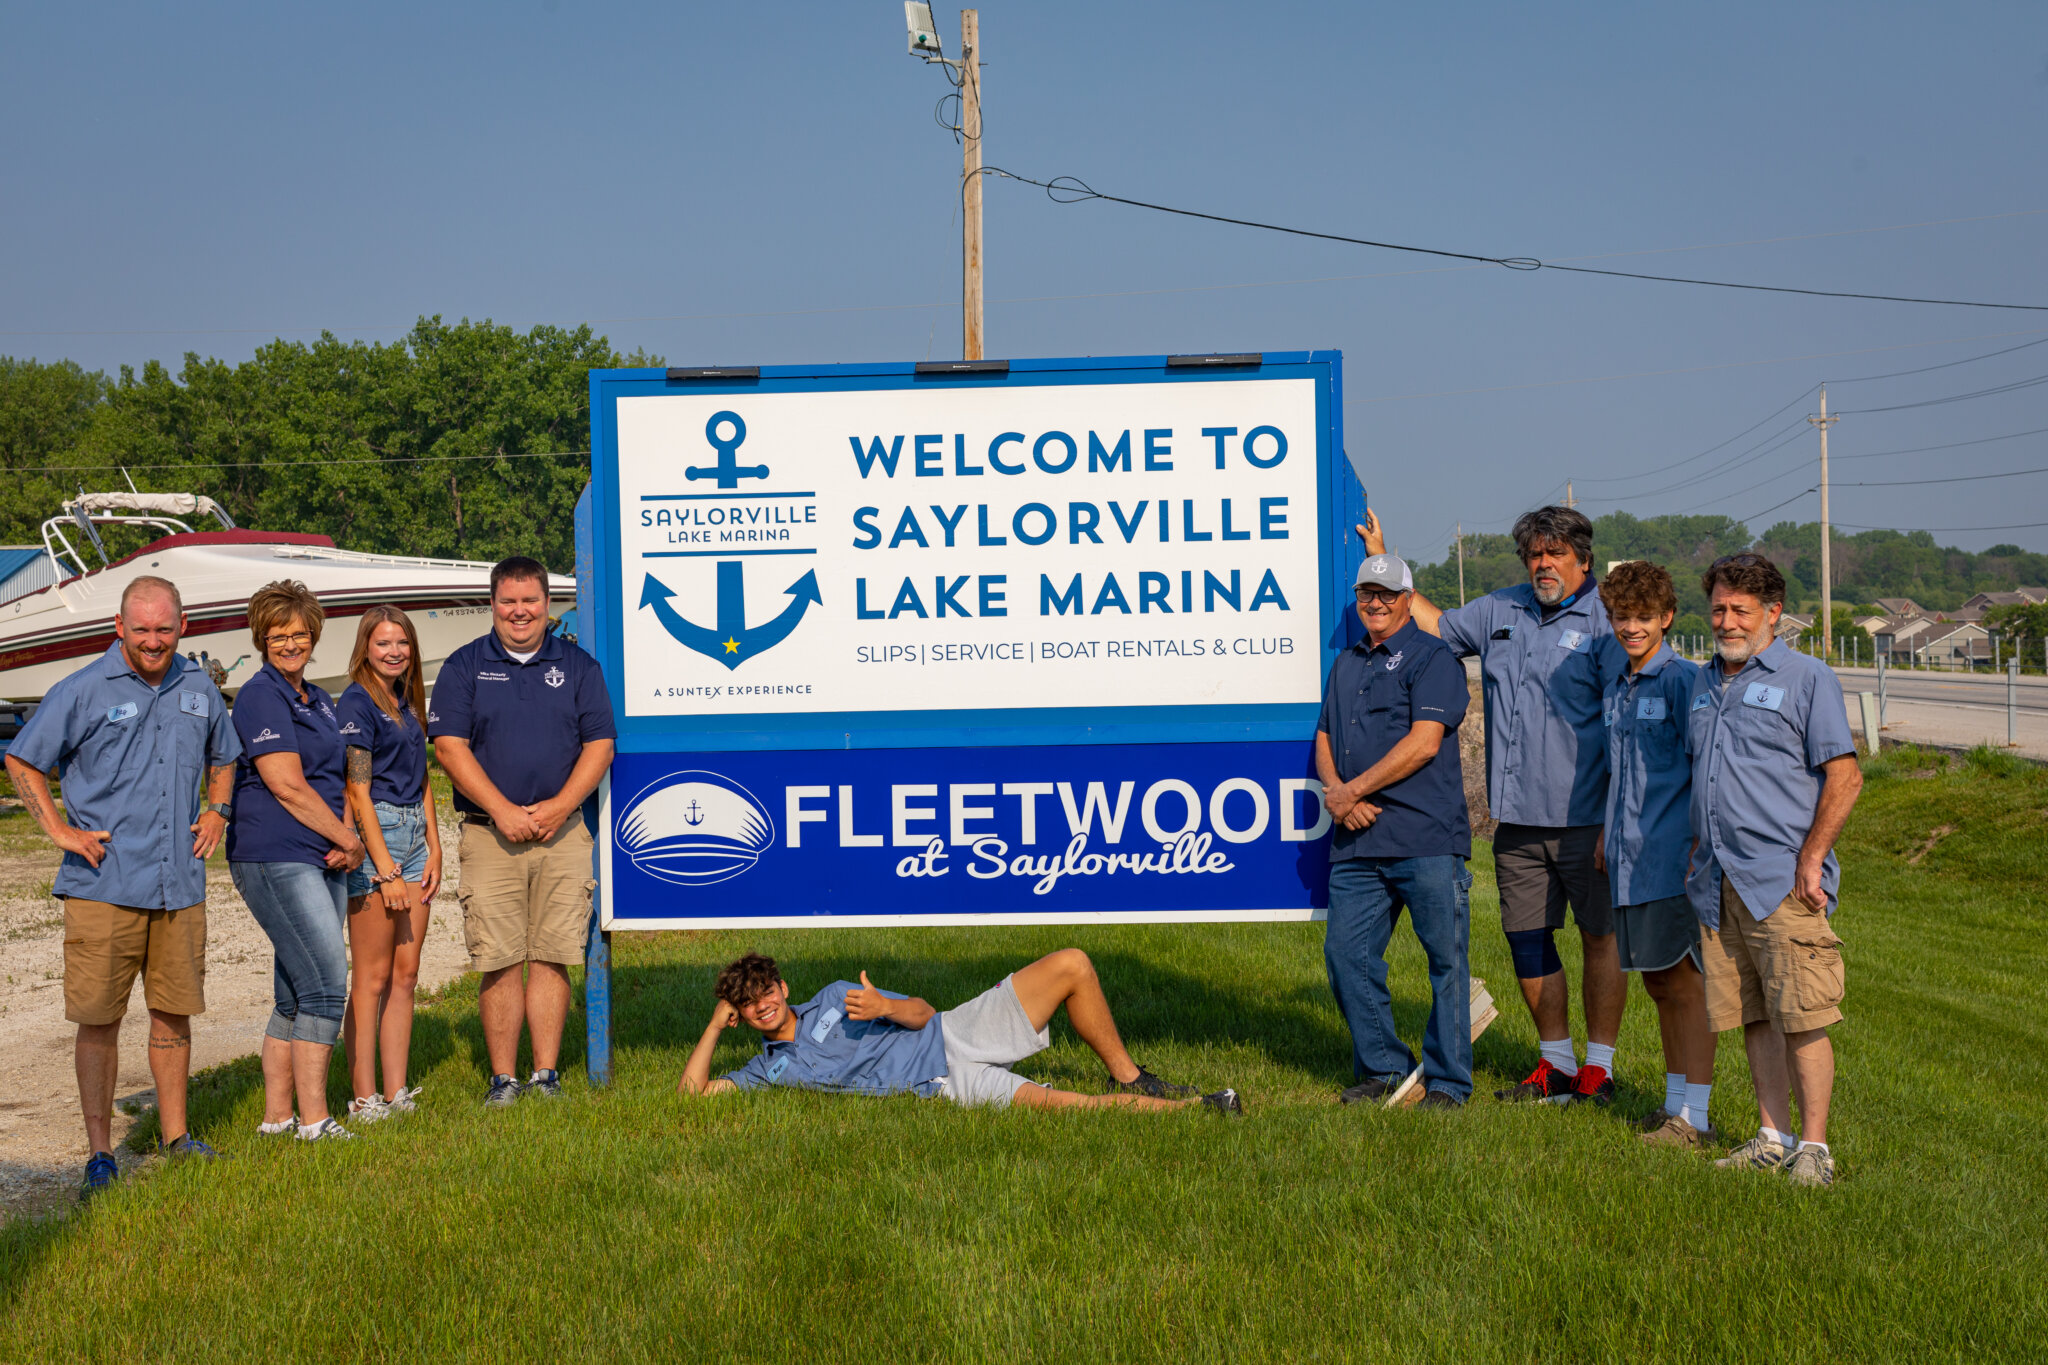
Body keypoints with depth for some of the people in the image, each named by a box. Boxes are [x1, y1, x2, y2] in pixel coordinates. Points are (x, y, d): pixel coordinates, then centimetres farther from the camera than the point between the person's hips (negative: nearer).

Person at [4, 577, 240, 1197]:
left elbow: (223, 758, 27)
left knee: (174, 1013, 10)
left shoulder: (199, 688, 11)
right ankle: (100, 1155, 7)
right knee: (98, 1019, -1)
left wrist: (215, 810, 11)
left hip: (180, 883, 4)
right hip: (102, 884, -4)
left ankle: (175, 1136, 22)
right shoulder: (82, 691, -3)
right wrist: (59, 829, -5)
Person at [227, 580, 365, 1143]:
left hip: (322, 861, 9)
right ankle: (313, 1119, -9)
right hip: (276, 858, -9)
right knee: (326, 983, -13)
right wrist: (349, 839, -7)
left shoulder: (320, 701, 19)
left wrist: (346, 841, 2)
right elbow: (287, 786, -13)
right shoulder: (260, 696, -7)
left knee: (296, 995, 10)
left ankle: (277, 1116, 16)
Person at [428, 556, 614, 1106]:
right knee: (499, 960, -3)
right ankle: (503, 1077, 5)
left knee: (553, 956, 0)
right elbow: (450, 746, -1)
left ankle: (546, 1074, 7)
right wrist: (503, 810, -11)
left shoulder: (577, 665, 11)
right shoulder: (464, 666, 7)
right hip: (489, 833, -1)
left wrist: (560, 806, -8)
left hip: (563, 832, 1)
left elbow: (600, 744, 6)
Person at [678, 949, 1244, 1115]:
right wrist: (716, 1025, -1)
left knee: (1070, 965, -12)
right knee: (1059, 1105, -31)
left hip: (954, 1032, 5)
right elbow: (691, 1091, -3)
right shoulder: (769, 1067, 7)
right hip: (945, 1086, -5)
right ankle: (1176, 1108, -19)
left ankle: (1128, 1078, 1)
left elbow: (922, 1011, 11)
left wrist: (885, 1007, -12)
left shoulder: (837, 995, 15)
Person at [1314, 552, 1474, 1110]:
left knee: (1445, 958, -1)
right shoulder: (1346, 665, 21)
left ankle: (1447, 1080, 9)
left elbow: (1423, 743, -12)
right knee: (1345, 952, 5)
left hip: (1427, 839, -6)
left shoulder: (1432, 658, -2)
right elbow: (1324, 741, 20)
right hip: (1358, 840, 7)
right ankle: (1381, 1068, 19)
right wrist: (1338, 795, -1)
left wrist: (1354, 789, -10)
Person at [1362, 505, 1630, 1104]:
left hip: (1585, 818, -6)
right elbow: (1434, 623, 30)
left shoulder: (1606, 619, -5)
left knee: (1599, 937, 3)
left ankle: (1598, 1067, 14)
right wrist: (1382, 560, 25)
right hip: (1518, 819, 6)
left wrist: (1616, 817, -15)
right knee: (1527, 941, 10)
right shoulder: (1500, 611, 13)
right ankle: (1556, 1064, 23)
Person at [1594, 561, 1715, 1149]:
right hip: (1630, 858, 8)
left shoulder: (1683, 680, -8)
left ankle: (1695, 1117, 2)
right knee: (1658, 983, 14)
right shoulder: (1616, 688, 15)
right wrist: (1608, 834, 20)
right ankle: (1674, 1102, 24)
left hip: (1673, 856, -8)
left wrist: (1697, 843, -16)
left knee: (1685, 984, -3)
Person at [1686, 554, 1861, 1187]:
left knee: (1800, 1018, -6)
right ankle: (1773, 1137, 18)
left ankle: (1813, 1146, 2)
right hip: (1719, 883, 6)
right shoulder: (1702, 683, 17)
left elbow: (1844, 777, -7)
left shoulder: (1807, 678, -2)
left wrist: (1811, 860, -12)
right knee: (1751, 1016, 10)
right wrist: (1696, 856, 18)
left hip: (1784, 880, -6)